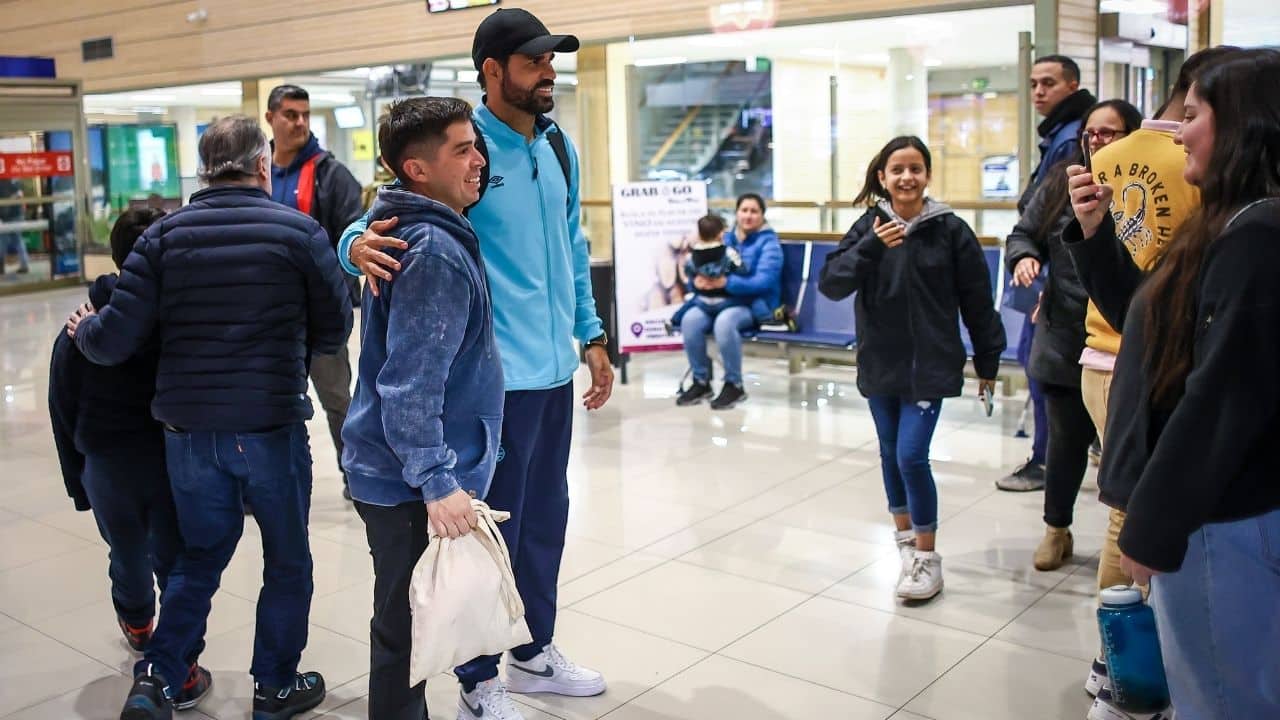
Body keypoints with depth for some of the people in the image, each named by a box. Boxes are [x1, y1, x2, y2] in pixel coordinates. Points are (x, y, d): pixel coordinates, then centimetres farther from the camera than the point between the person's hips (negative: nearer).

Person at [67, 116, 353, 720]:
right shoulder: (299, 231, -6)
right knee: (287, 561, 16)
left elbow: (117, 340, -5)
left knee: (200, 556, 23)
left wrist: (84, 329, 18)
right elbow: (334, 330, 0)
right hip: (271, 426, -3)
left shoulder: (164, 235, -1)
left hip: (188, 430, 3)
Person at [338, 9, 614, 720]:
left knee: (544, 519, 18)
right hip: (495, 376, -7)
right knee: (492, 528, 3)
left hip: (555, 368, 7)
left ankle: (534, 653, 37)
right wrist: (359, 242, -37)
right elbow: (386, 218, -14)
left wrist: (591, 336, 16)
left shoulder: (560, 147, 10)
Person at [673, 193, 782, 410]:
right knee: (690, 319, -25)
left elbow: (764, 281, -17)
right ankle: (701, 382, -10)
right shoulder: (725, 240, 15)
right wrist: (697, 281, -17)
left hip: (755, 304, -5)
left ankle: (734, 385, -20)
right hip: (720, 300, 5)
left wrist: (727, 282, -30)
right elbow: (702, 268, 10)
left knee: (724, 321, -37)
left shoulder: (768, 242, -1)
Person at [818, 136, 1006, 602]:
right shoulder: (868, 227, 0)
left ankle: (927, 557, 6)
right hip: (879, 363, 3)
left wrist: (987, 362, 4)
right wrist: (871, 246, -23)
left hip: (930, 364, -3)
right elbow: (830, 284, -10)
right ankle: (905, 535, 35)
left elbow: (977, 300, 0)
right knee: (891, 454, 14)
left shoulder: (950, 229, -7)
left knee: (912, 456, -9)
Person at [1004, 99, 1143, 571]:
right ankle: (1057, 529, 33)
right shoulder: (1060, 184, 4)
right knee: (1067, 438, 16)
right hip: (1065, 339, 3)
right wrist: (1024, 258, -8)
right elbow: (1023, 235, 12)